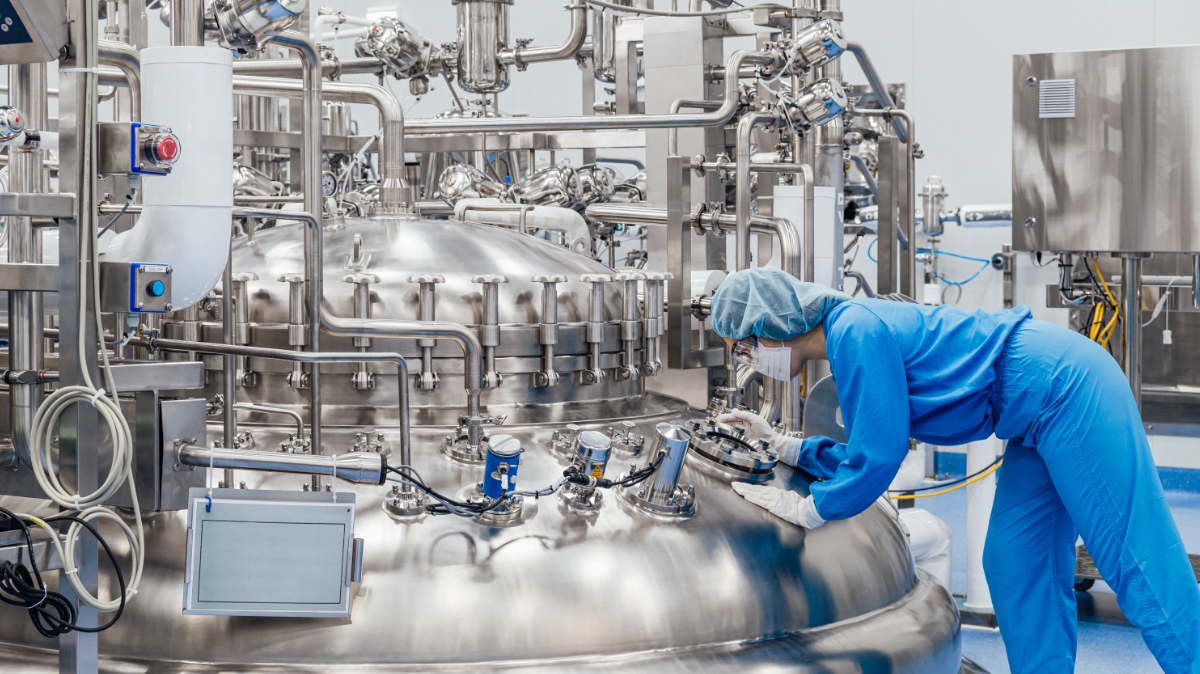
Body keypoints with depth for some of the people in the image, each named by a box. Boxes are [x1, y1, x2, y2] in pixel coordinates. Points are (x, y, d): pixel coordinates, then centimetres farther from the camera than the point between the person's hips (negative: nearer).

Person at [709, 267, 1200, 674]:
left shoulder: (856, 331, -19)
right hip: (1042, 417, 10)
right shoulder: (846, 335, 12)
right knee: (1014, 566, 9)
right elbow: (867, 453, 21)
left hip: (1067, 389, -10)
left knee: (1134, 564, -9)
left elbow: (880, 455, -18)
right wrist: (780, 444, 17)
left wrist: (806, 510, -6)